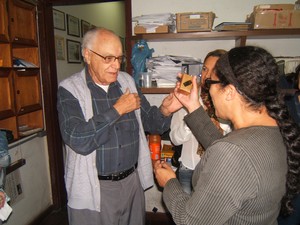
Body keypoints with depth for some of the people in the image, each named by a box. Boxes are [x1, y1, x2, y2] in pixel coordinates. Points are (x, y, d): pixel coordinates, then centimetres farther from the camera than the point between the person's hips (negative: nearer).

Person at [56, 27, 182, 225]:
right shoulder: (70, 90, -11)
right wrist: (117, 109, -19)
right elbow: (79, 141, -23)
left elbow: (150, 122, 7)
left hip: (132, 181, 5)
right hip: (93, 190, -4)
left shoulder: (127, 82, 3)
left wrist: (165, 111, -14)